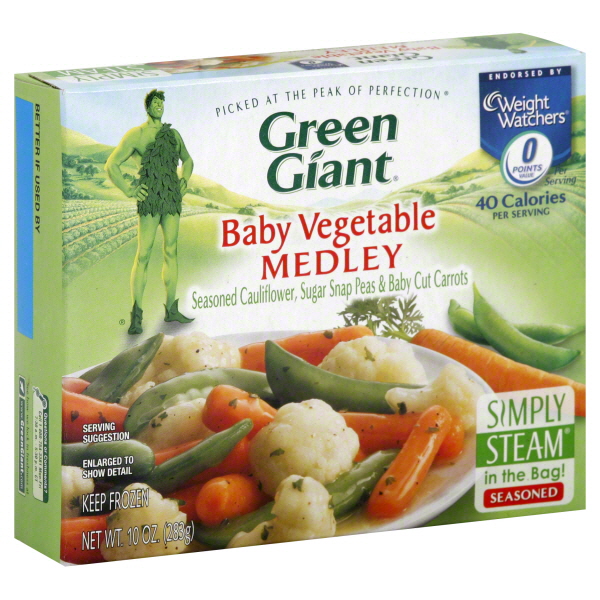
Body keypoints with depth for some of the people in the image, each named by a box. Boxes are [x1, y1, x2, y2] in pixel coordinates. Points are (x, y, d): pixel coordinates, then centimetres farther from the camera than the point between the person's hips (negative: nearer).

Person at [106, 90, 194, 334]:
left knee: (171, 252, 8)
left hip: (172, 199, 6)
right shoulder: (135, 135, -2)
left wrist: (184, 181, 16)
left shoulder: (173, 134, 15)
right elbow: (112, 164, -3)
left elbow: (187, 160, 32)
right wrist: (128, 190, -7)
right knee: (143, 255, -8)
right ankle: (136, 315, -7)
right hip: (149, 200, -6)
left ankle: (171, 309, 14)